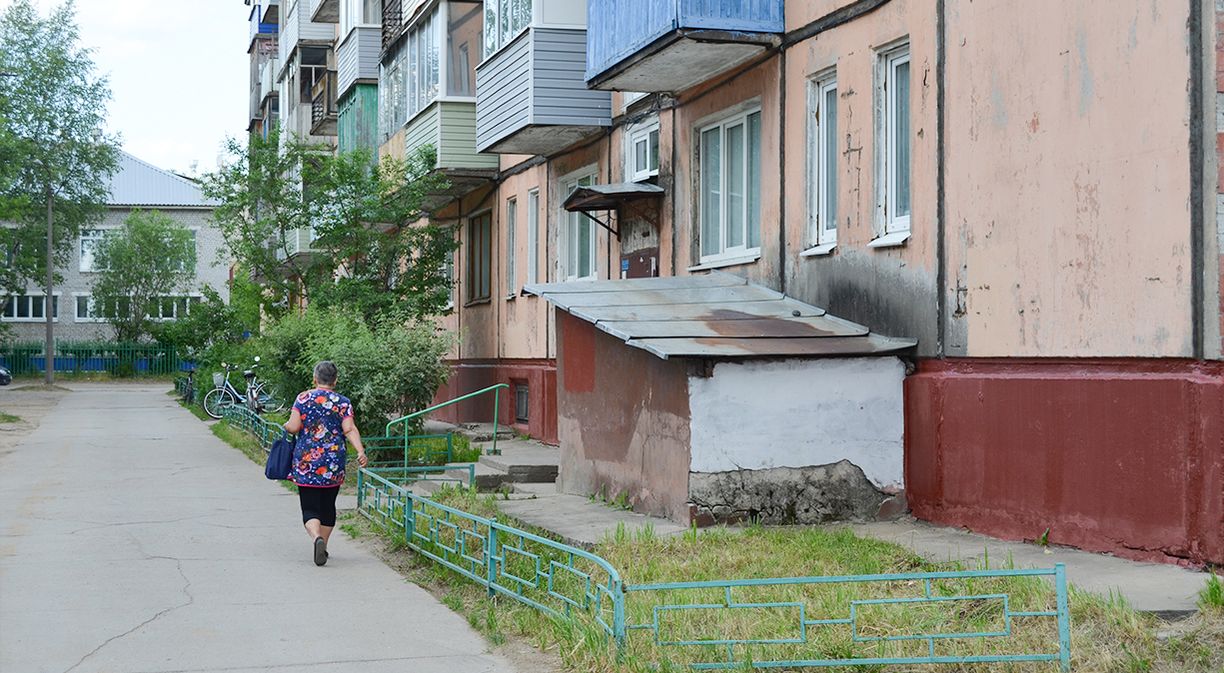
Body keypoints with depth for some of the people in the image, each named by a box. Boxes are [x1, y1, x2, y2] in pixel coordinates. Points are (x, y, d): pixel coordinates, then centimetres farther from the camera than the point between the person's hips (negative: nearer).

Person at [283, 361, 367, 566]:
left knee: (310, 508, -1)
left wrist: (286, 426, 16)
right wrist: (360, 450, -15)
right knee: (328, 506, 16)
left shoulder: (303, 398, 0)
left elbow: (293, 427, -5)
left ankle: (317, 538, -28)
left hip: (305, 462, -1)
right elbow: (349, 430, -9)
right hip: (333, 464, 1)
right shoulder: (343, 402, 2)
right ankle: (323, 547, 22)